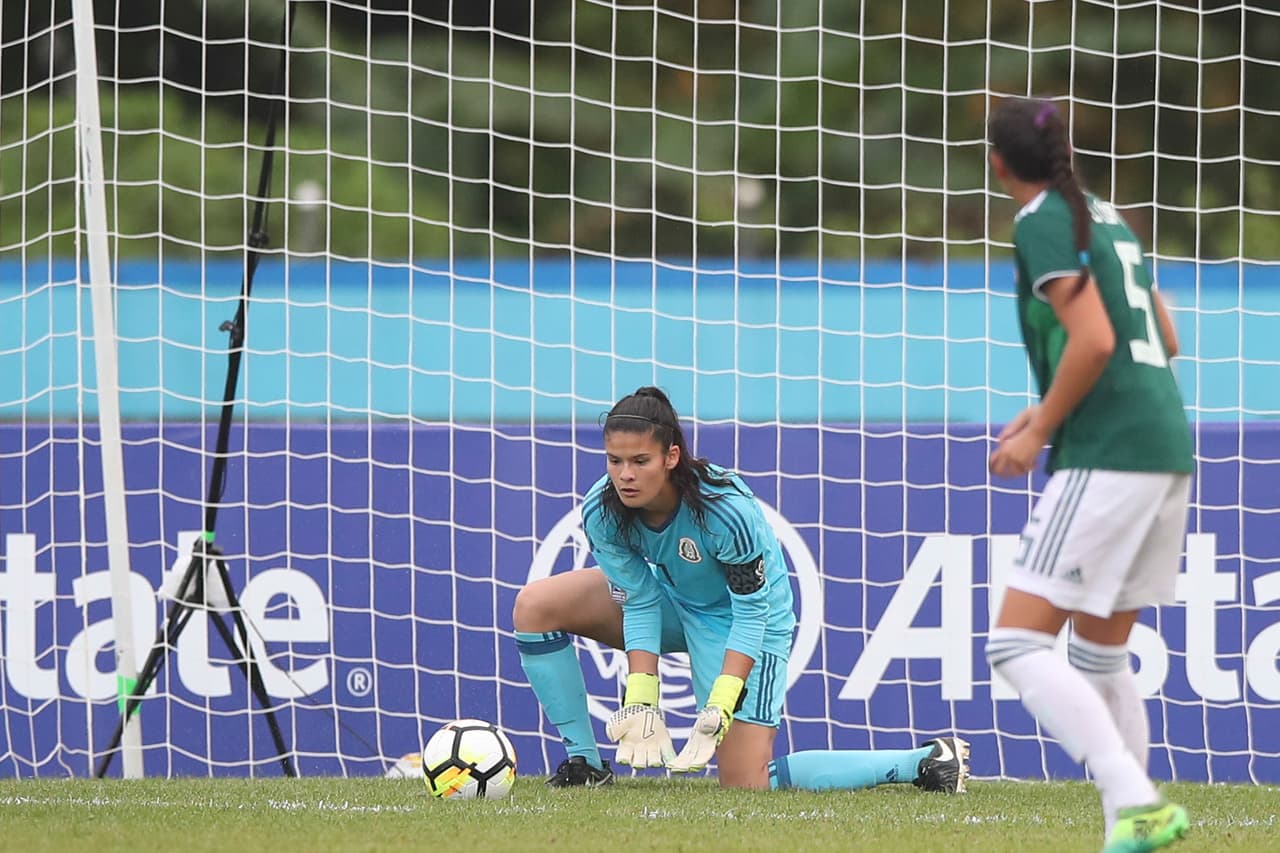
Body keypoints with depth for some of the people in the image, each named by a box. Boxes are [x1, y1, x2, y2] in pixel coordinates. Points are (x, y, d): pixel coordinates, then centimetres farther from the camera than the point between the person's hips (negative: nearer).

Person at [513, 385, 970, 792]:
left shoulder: (726, 510, -37)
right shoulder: (602, 512, -23)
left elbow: (751, 612, -27)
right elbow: (640, 604, -15)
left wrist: (720, 707, -34)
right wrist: (640, 702, -25)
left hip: (741, 616, -6)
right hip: (672, 600, 6)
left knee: (748, 786, -12)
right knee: (535, 606, -11)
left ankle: (925, 761, 0)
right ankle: (584, 765, -2)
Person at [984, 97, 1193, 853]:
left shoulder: (1044, 222, -7)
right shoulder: (1105, 218, 19)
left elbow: (1093, 340, -18)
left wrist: (1040, 430, -7)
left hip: (1108, 458, -9)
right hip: (1167, 451, 9)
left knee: (1016, 645, -11)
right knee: (1100, 656, 18)